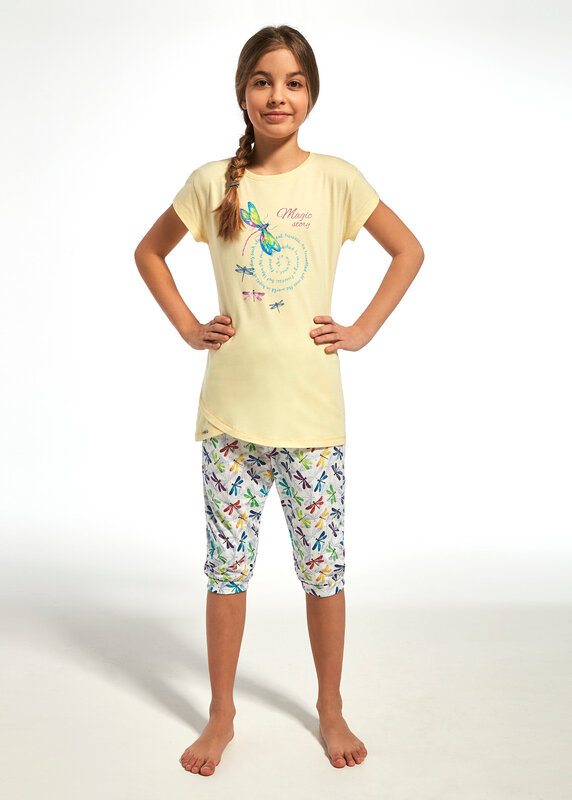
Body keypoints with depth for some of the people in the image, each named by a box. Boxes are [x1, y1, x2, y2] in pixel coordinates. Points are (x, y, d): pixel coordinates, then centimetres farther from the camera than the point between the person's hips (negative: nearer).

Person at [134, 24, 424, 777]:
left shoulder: (337, 179, 1)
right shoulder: (212, 181, 3)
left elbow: (409, 251, 9)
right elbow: (149, 251, 16)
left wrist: (364, 329, 1)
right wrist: (187, 325, 5)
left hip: (311, 406, 0)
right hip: (231, 405, 1)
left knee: (323, 566, 8)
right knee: (227, 565, 9)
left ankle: (331, 709, 29)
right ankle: (221, 714, 28)